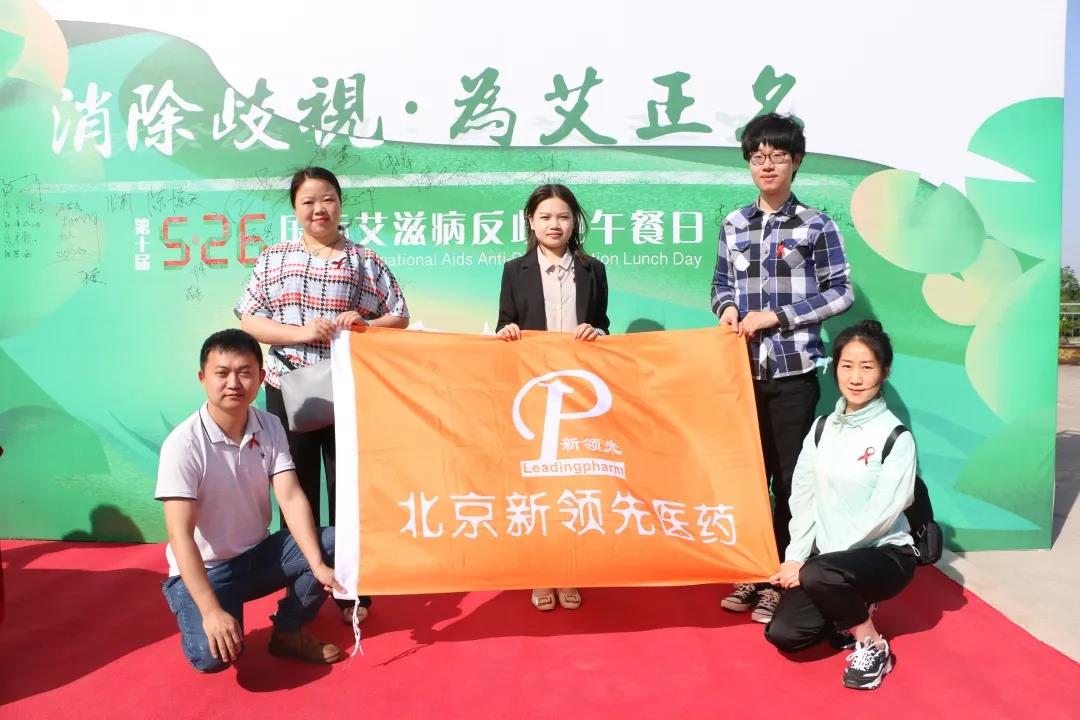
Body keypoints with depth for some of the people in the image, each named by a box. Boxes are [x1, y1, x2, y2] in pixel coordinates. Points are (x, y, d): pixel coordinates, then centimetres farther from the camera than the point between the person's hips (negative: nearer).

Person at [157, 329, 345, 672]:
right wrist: (211, 611, -32)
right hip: (205, 569, -5)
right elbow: (180, 535, -25)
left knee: (333, 542, -18)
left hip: (259, 554, 5)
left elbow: (291, 498, -14)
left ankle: (289, 631, 3)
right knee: (213, 654, -30)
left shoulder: (270, 428, -5)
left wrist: (318, 565, -27)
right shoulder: (183, 443, -21)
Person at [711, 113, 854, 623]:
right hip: (743, 369, 3)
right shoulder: (734, 225, 9)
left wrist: (775, 316, -11)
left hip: (794, 370, -3)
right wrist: (727, 307, -7)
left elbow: (840, 293, -2)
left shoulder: (816, 225, -1)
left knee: (789, 477, 5)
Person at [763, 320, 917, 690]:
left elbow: (881, 514, -18)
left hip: (885, 555, -5)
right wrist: (794, 558, -10)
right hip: (828, 559, 5)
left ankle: (872, 646, -6)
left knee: (818, 575, -35)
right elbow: (803, 498, 4)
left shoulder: (896, 436, -13)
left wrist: (807, 562, -20)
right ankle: (852, 611, 19)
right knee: (783, 633, -9)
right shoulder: (822, 429, 4)